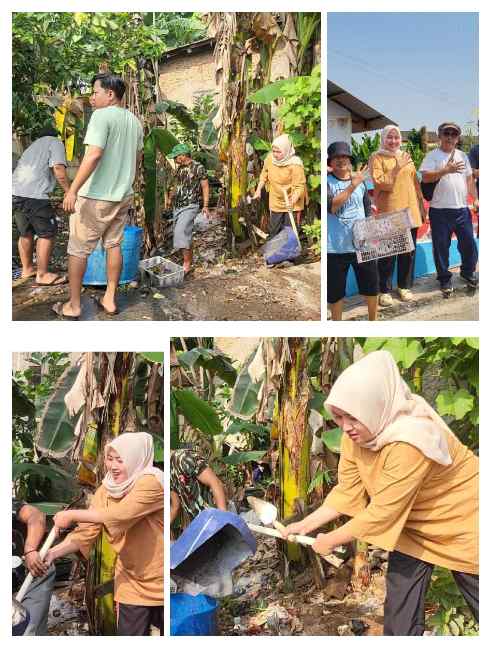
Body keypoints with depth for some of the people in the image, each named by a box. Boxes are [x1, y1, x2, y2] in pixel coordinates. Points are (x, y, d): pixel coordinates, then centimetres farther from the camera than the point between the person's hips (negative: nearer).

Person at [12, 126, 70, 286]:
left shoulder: (33, 146, 31)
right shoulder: (55, 142, 8)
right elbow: (58, 169, -8)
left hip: (15, 192, 8)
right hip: (33, 195, -8)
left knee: (26, 233, 21)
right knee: (47, 233, 1)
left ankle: (27, 269, 32)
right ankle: (42, 274, 4)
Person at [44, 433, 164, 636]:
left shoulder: (151, 482, -19)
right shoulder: (105, 490, 2)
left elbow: (120, 514, -31)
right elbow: (86, 532, -1)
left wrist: (72, 515, -24)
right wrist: (53, 552, -14)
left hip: (159, 579, -5)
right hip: (131, 581, 5)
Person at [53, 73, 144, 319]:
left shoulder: (102, 115, -15)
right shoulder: (135, 121, 9)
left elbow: (94, 155, -25)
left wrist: (73, 189, -25)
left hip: (96, 196, -7)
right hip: (123, 195, 7)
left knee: (78, 249, 2)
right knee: (113, 245, 15)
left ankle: (73, 306, 7)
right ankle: (110, 299, 19)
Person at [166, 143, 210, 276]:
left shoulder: (198, 168, -6)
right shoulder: (179, 169, 14)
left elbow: (205, 187, -6)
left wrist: (205, 206, -12)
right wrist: (170, 198, 12)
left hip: (190, 206, -8)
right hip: (177, 206, 8)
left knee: (182, 232, -18)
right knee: (185, 234, 10)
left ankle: (187, 265, -17)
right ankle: (189, 260, 22)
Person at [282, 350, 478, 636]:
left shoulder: (410, 441, -38)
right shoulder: (357, 433, -14)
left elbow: (381, 513, -32)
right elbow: (348, 491, -5)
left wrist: (330, 540, -20)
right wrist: (306, 524, -12)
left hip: (458, 520, -7)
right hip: (412, 521, 7)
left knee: (477, 599, 4)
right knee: (400, 598, 7)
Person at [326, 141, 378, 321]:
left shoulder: (360, 180, 6)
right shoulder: (327, 181, -6)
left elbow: (368, 210, 14)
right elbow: (331, 206, -22)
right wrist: (352, 185, -27)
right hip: (336, 247, -3)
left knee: (371, 285, 13)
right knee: (335, 291, 6)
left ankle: (373, 320, 34)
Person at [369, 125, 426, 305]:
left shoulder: (406, 157, 16)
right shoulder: (377, 158, -1)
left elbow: (415, 183, 17)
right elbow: (379, 183, -13)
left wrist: (421, 207, 14)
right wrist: (397, 168, -15)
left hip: (410, 212, 5)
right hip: (388, 213, -5)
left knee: (408, 253, 9)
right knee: (387, 254, -2)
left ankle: (404, 286, 23)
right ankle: (385, 290, 8)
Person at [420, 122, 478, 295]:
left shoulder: (462, 156, 13)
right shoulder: (432, 156, -3)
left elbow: (469, 179, 16)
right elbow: (426, 177, -15)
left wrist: (476, 199, 9)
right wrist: (446, 170, -24)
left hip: (462, 209, 4)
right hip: (440, 211, -4)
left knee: (469, 243, 8)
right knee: (441, 247, 3)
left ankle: (468, 272, 30)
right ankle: (445, 279, 18)